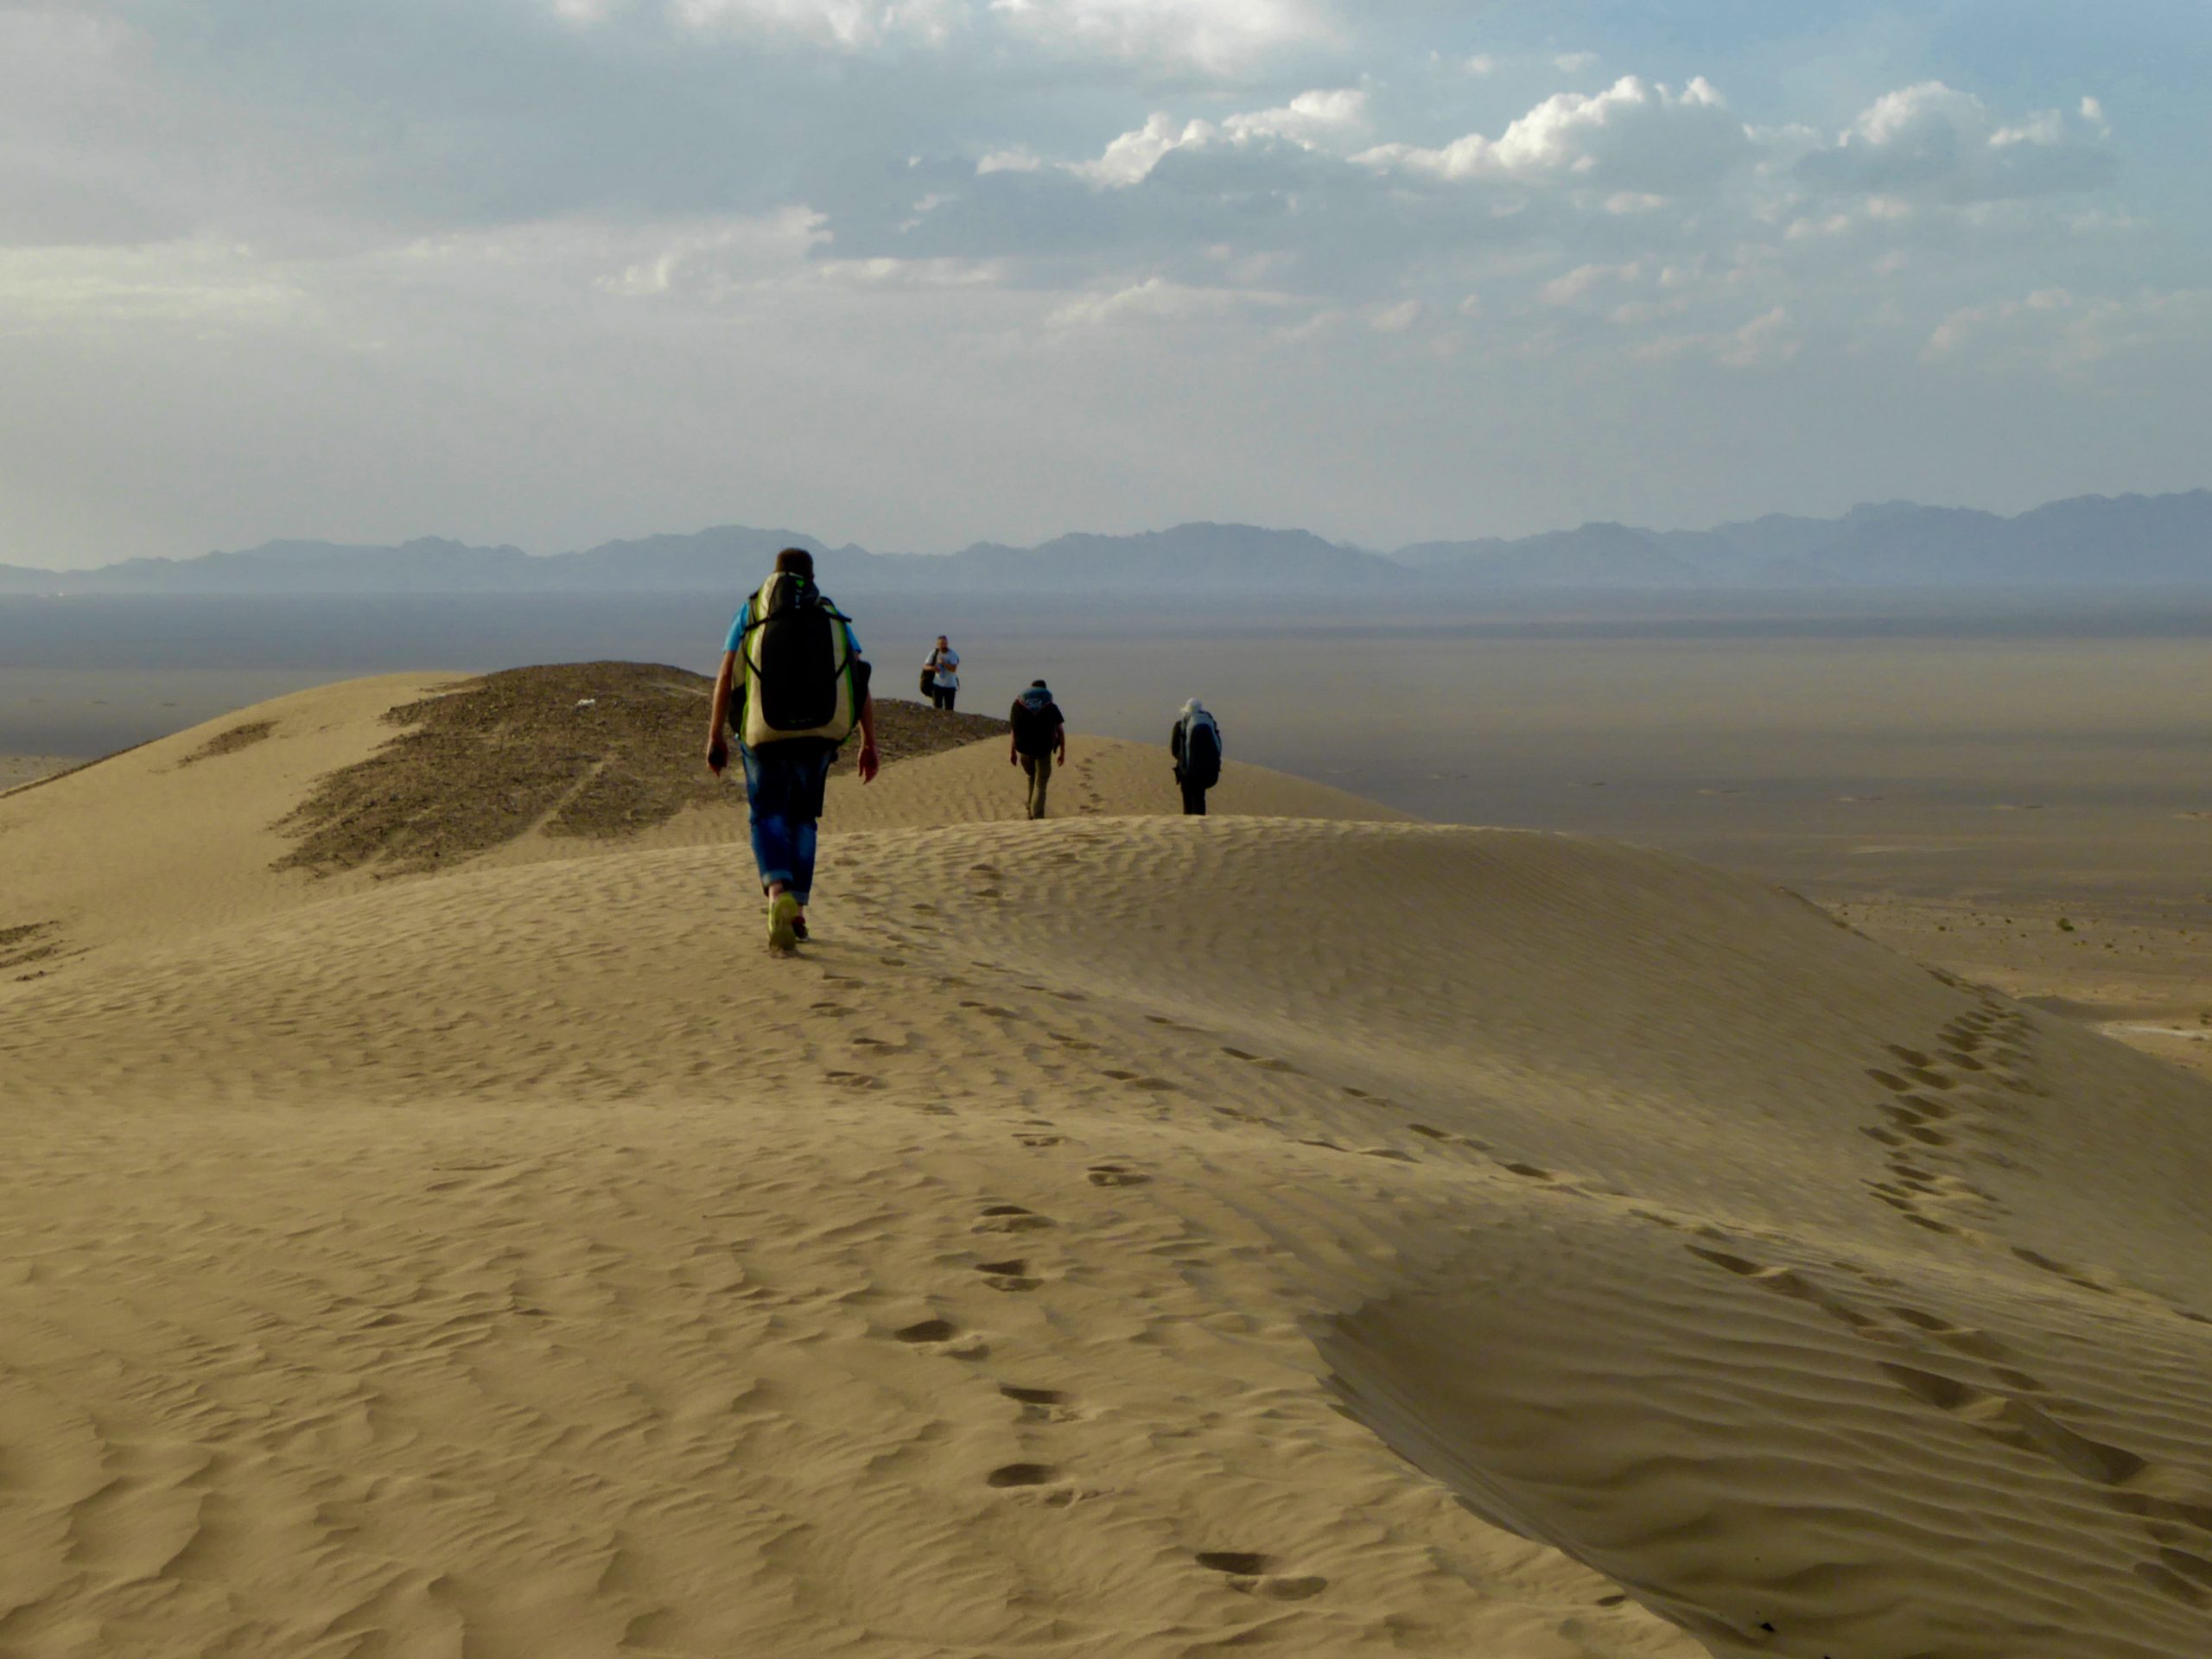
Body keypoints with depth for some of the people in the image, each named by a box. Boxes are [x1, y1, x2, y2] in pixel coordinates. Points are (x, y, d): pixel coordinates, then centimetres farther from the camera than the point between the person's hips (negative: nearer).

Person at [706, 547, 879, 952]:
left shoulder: (752, 610, 13)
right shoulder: (832, 615, 15)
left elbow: (726, 676, 2)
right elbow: (861, 685, 6)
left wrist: (715, 736, 3)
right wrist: (869, 745, 8)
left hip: (764, 729, -1)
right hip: (820, 729, 1)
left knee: (768, 815, 6)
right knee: (801, 817, 17)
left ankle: (780, 895, -20)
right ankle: (798, 913, 14)